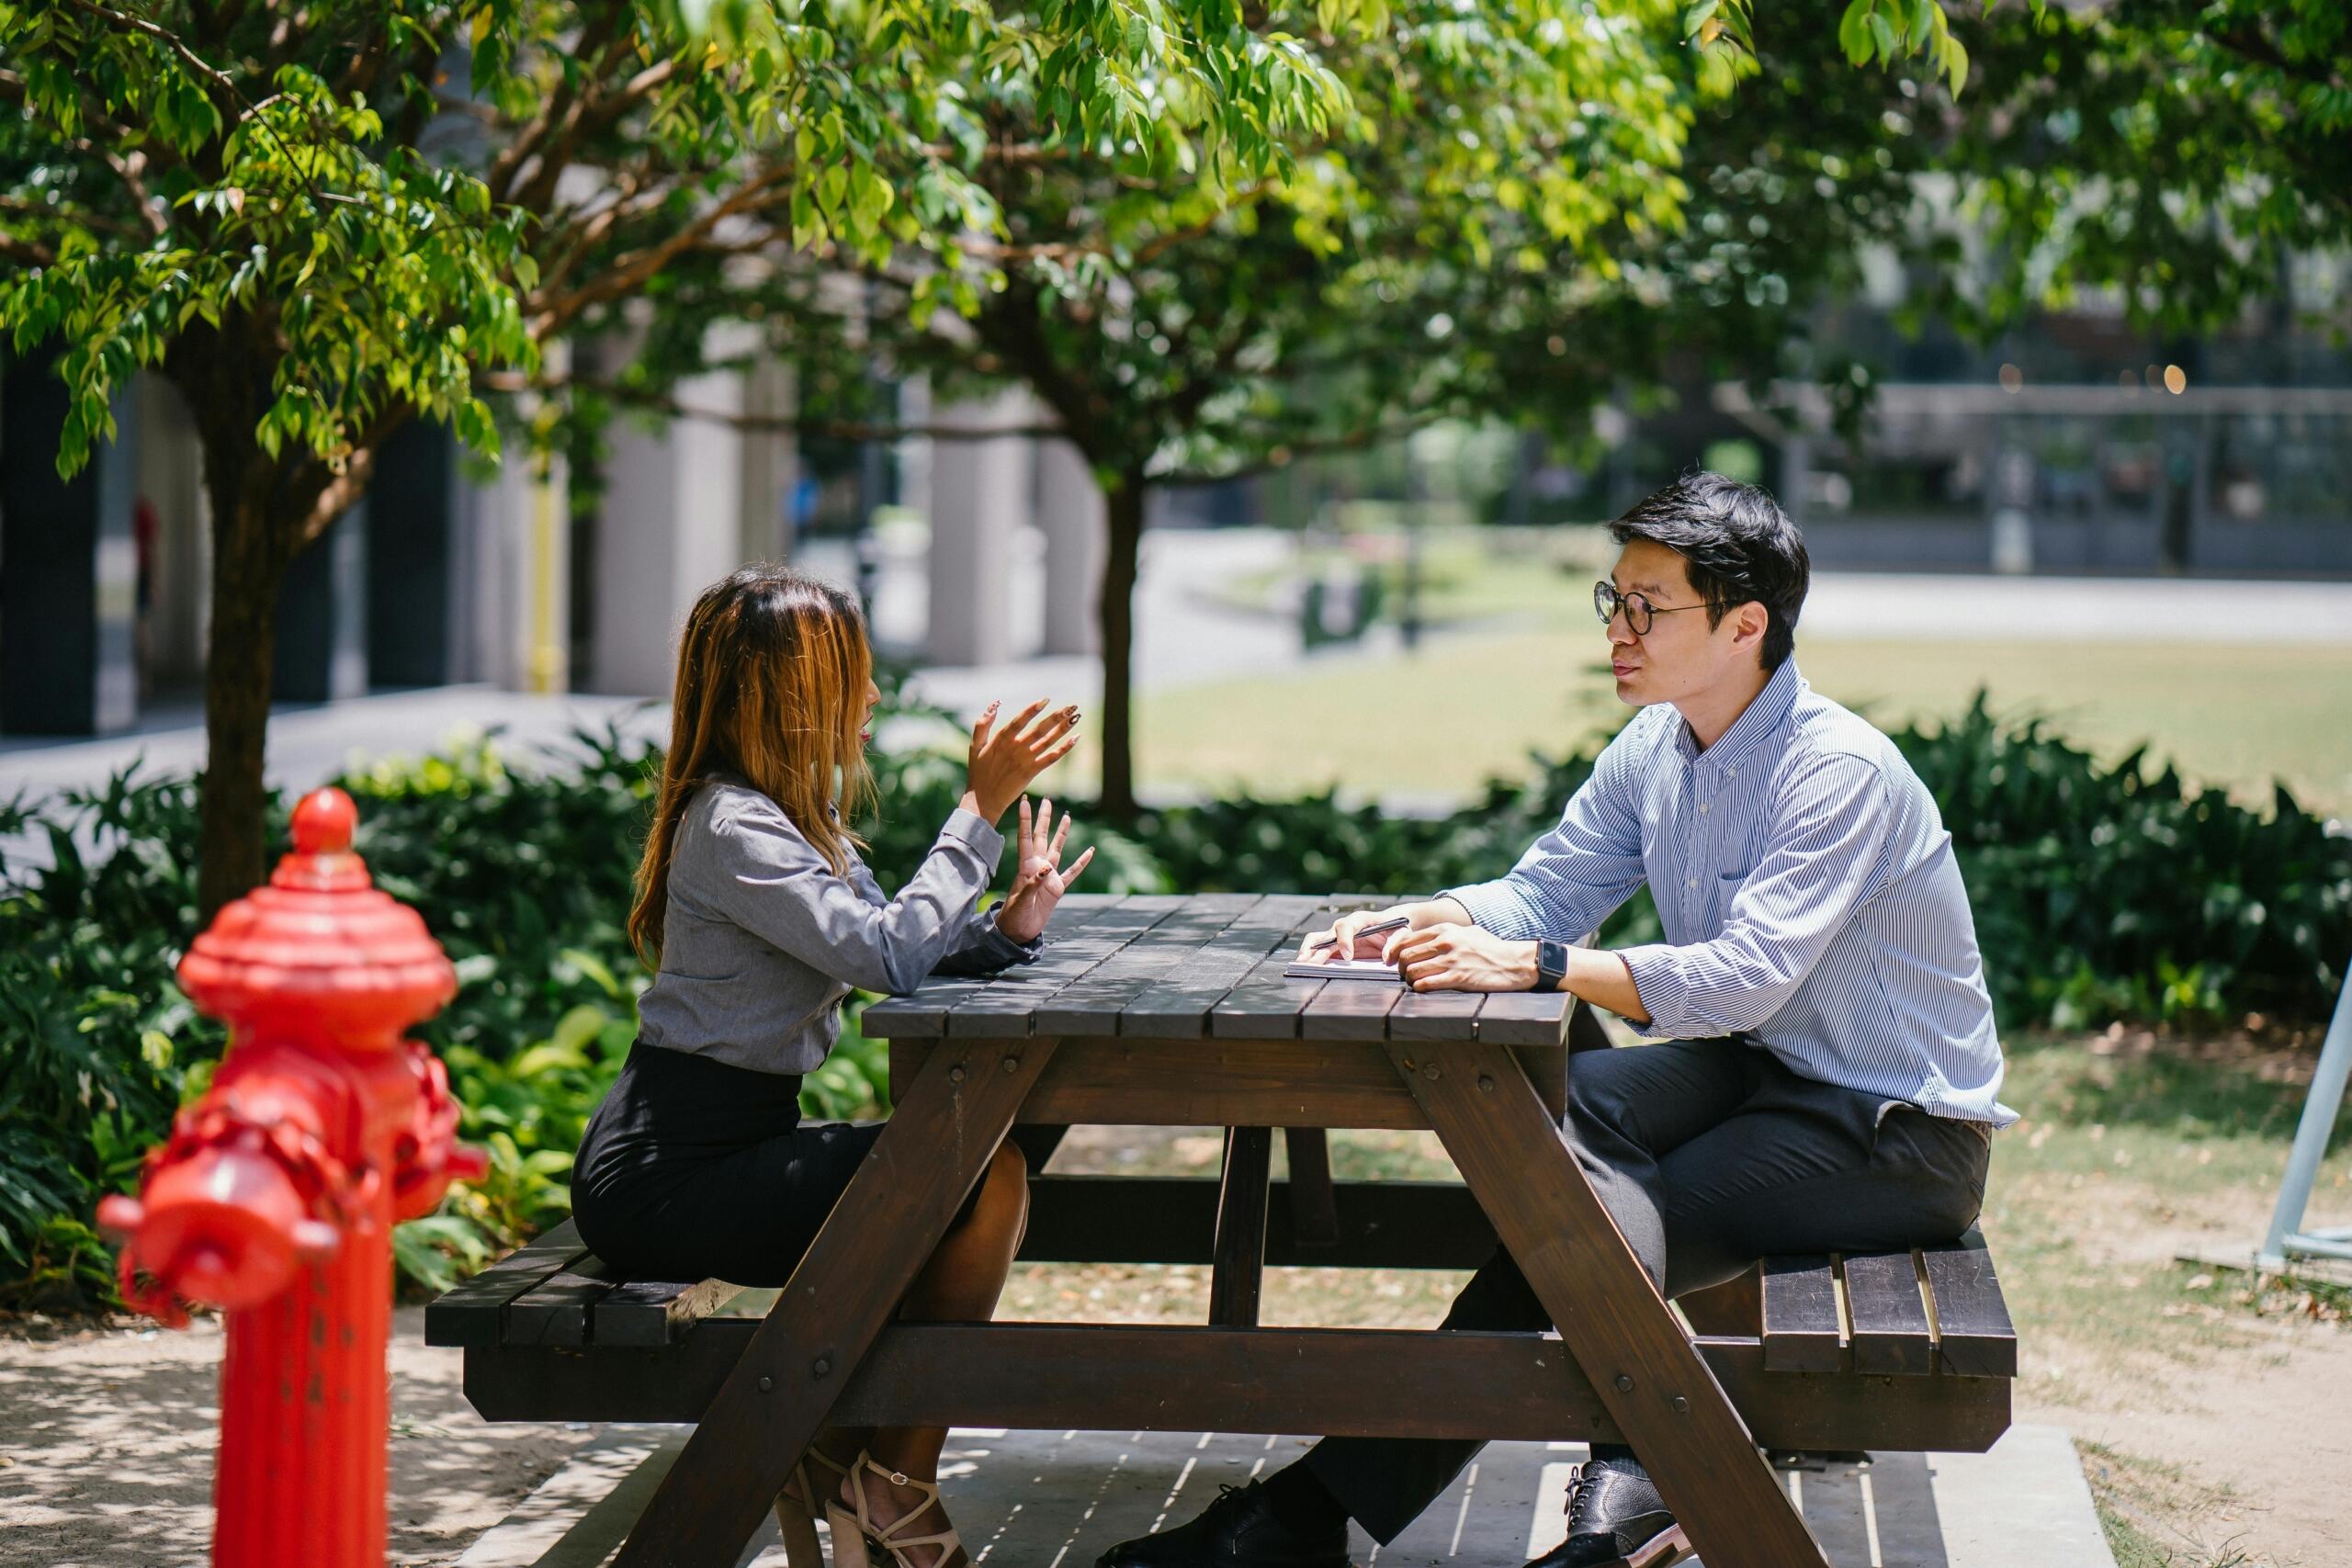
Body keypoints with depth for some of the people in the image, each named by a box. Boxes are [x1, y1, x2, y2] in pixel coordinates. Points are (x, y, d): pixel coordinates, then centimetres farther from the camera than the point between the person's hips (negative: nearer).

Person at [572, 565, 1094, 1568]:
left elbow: (905, 952, 10)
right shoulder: (730, 826, -17)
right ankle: (895, 1482, -1)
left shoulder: (803, 818, 15)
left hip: (737, 1142, 10)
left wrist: (1008, 926, -9)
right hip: (664, 1177, -10)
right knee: (985, 1179, -15)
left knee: (986, 1166, 4)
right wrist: (983, 807, -19)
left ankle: (839, 1453, 9)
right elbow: (887, 953, -25)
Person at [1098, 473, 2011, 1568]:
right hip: (1756, 1069, 8)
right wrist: (1406, 925, -14)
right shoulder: (1651, 751, 4)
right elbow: (1541, 894, 7)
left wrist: (1527, 965, -39)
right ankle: (1632, 1477, -19)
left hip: (1903, 1135, -8)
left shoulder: (1841, 774, -23)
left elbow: (1744, 977, -32)